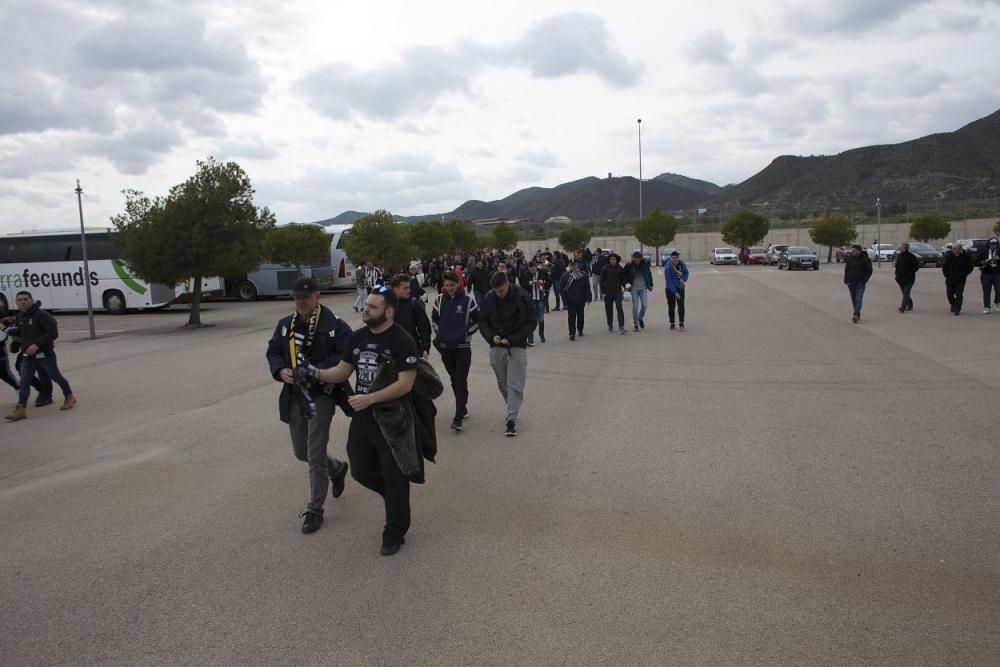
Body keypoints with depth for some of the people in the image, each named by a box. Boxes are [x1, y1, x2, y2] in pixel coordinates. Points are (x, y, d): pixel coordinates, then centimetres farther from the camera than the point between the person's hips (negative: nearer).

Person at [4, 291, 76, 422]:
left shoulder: (41, 315, -16)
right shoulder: (19, 317, 7)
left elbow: (53, 332, -20)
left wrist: (37, 344, -24)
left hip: (45, 354, -6)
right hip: (28, 355, 6)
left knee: (56, 377, 9)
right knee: (23, 381, -1)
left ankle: (69, 397, 29)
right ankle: (21, 410, 0)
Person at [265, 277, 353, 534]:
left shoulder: (335, 325, -13)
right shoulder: (285, 324, 6)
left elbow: (347, 356, -17)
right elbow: (273, 350, 13)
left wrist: (317, 371, -25)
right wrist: (280, 370, -8)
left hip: (321, 395, -6)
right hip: (294, 396, 7)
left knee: (315, 456, -2)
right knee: (301, 452, 18)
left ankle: (314, 510, 14)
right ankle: (338, 468, 47)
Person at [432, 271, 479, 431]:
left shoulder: (468, 300, -8)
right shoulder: (439, 300, 3)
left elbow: (477, 320, 2)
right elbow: (434, 318, 18)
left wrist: (466, 333, -5)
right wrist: (439, 332, 7)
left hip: (463, 346, -4)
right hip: (445, 346, 4)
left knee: (461, 382, -7)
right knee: (454, 380, 14)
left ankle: (459, 417, -7)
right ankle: (463, 409, 30)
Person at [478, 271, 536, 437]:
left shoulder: (521, 297, -13)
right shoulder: (488, 299, -4)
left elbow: (531, 323, -8)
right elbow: (482, 322, 5)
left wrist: (512, 339, -17)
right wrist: (491, 336, -14)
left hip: (517, 347, -3)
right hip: (496, 348, 3)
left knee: (515, 385, -6)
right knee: (502, 383, 14)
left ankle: (511, 419, -2)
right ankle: (512, 408, 36)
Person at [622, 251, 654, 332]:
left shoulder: (645, 264, 0)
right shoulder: (629, 266, -6)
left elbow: (649, 274, 13)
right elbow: (624, 276, 4)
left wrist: (650, 285, 11)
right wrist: (626, 284, -11)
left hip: (643, 288, 2)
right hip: (634, 288, -2)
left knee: (644, 305, -5)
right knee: (635, 306, -1)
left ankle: (641, 318, 24)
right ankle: (635, 324, 11)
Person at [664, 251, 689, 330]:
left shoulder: (682, 264, -7)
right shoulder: (668, 267, -21)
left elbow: (686, 272, 11)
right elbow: (669, 282, -21)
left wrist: (683, 279, -11)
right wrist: (675, 292, -23)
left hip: (680, 288, 3)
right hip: (670, 289, -3)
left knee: (681, 305, -3)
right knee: (671, 306, 3)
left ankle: (681, 322, 8)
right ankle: (672, 323, 17)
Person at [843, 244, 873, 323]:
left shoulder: (865, 259, -7)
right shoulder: (849, 258, 4)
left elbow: (869, 271, -5)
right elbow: (846, 270, 13)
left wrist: (863, 281, -13)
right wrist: (846, 280, 2)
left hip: (860, 283, -4)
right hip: (851, 283, 4)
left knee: (858, 299, -15)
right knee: (854, 300, 7)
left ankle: (855, 315, -28)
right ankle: (858, 316, 17)